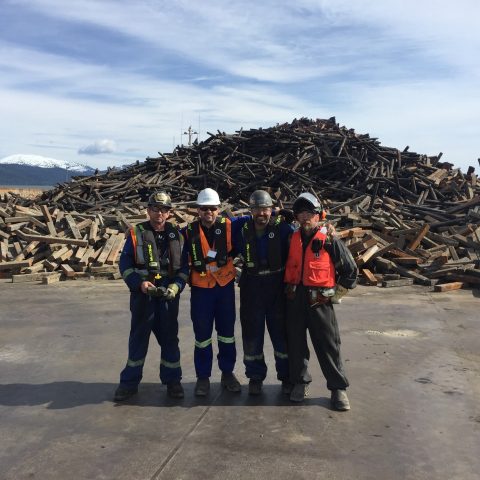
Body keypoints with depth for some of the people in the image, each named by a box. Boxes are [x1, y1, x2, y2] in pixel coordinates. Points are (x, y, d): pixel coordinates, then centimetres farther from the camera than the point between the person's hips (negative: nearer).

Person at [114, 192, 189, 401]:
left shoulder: (177, 235, 6)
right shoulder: (136, 234, 0)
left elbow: (184, 266, 6)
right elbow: (125, 264, -1)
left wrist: (176, 286, -10)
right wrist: (139, 283, -16)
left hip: (169, 296, 1)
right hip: (143, 295, -1)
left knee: (170, 338, 9)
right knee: (138, 338, 7)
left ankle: (172, 380, 24)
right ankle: (129, 382, 21)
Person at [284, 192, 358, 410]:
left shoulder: (330, 240, -7)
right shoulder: (293, 239, 6)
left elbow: (350, 270, -2)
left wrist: (336, 294, 0)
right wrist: (290, 289, 13)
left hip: (320, 300, -4)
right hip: (295, 299, 4)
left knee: (328, 345, 3)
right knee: (295, 343, 12)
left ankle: (338, 388, 16)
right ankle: (298, 382, 28)